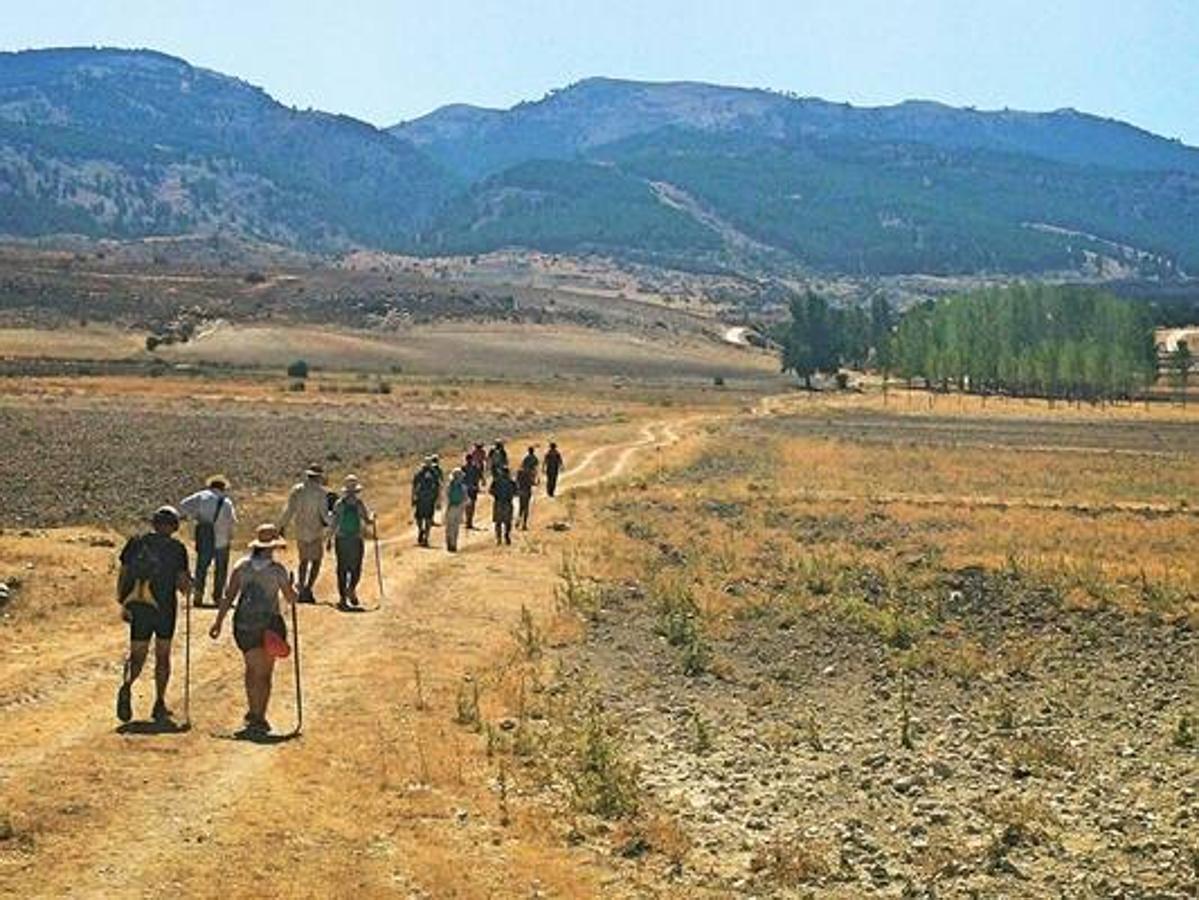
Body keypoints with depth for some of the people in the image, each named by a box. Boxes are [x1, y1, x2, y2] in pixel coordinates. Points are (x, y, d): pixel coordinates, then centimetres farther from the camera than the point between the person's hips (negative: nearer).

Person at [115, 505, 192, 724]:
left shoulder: (135, 543, 4)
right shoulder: (176, 548, -4)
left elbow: (123, 576, 3)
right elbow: (182, 581, -7)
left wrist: (122, 603, 10)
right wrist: (187, 587, 16)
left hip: (138, 607, 2)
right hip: (165, 607, -2)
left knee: (137, 655, 8)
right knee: (162, 656, 12)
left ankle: (126, 686, -23)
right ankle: (159, 704, 12)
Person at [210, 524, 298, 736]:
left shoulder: (241, 566, 0)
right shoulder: (277, 570, -8)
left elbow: (229, 596, -1)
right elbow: (293, 599, -2)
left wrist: (219, 621, 4)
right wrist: (292, 587, 20)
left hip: (244, 625, 3)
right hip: (270, 626, -3)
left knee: (253, 668, 20)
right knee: (265, 673, 8)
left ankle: (253, 712, 22)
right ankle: (259, 717, 6)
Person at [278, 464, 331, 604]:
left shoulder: (297, 490, 1)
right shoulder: (320, 491, -12)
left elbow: (289, 510, 3)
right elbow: (324, 512, -12)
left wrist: (282, 526, 13)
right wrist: (328, 521, 9)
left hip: (301, 531, 5)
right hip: (315, 531, -5)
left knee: (304, 560, 16)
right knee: (316, 560, 5)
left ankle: (302, 591, 13)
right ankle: (308, 589, -8)